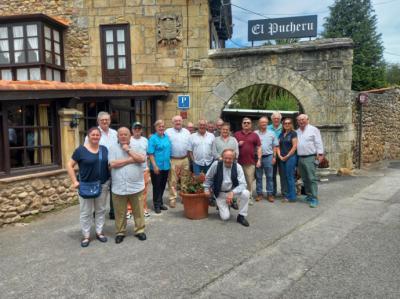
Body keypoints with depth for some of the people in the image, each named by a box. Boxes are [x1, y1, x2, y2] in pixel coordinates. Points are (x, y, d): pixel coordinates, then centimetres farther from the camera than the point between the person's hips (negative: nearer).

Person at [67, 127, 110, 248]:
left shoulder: (104, 149, 5)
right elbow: (69, 165, -5)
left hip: (103, 185, 4)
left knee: (101, 210, 13)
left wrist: (110, 180, 6)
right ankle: (86, 236, 19)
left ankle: (99, 232, 28)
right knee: (85, 212, 6)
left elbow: (109, 164, 15)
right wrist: (75, 181, -12)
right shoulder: (81, 150, -8)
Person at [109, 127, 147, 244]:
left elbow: (142, 159, -13)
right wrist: (131, 160, -11)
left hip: (136, 186, 1)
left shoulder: (137, 147, 5)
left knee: (138, 211, 10)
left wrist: (128, 150, -11)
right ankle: (120, 232, 27)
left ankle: (139, 230, 26)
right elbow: (113, 164, -13)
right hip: (119, 188, 0)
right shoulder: (113, 148, 2)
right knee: (120, 213, 11)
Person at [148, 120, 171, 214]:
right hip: (156, 167, -6)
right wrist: (154, 166, -17)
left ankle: (160, 203, 28)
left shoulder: (167, 137, 9)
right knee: (157, 186, 4)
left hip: (166, 166, 6)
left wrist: (169, 162, 11)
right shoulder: (153, 138, -9)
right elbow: (150, 153, -13)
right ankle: (156, 205, 17)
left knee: (163, 185, 14)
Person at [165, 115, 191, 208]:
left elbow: (189, 146, 11)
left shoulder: (186, 132, 10)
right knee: (172, 181, -1)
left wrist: (190, 158, 7)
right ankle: (172, 198, 6)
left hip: (185, 159, 4)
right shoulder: (168, 132, -2)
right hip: (173, 160, -3)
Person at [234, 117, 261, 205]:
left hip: (250, 162, 0)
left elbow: (259, 148, 7)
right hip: (238, 162, 1)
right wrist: (238, 144, -7)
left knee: (250, 181, 2)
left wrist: (259, 160, -1)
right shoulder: (236, 134, 9)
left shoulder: (254, 135, 8)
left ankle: (249, 197, 12)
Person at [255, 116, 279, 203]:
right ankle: (259, 194, 15)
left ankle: (270, 194, 11)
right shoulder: (255, 133, 5)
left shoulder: (271, 134, 8)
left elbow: (275, 146, 8)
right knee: (258, 177, 6)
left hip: (268, 157, 0)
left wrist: (274, 157, 1)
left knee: (269, 176, 4)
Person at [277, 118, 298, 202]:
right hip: (282, 159, 6)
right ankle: (286, 195, 16)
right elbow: (278, 146, 14)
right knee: (284, 177, 8)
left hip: (291, 157, -6)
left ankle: (292, 197, 2)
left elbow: (294, 146, -9)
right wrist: (280, 156, -1)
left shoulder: (293, 133, -2)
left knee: (290, 177, -5)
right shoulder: (281, 134, 15)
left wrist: (287, 156, -10)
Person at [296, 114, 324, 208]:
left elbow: (318, 143, -6)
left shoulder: (313, 129, -1)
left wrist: (320, 154, -13)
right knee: (305, 179, 11)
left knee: (312, 178, -9)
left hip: (310, 158, -6)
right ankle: (309, 196, 21)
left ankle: (314, 199, -8)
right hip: (300, 158, 6)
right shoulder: (297, 132, 15)